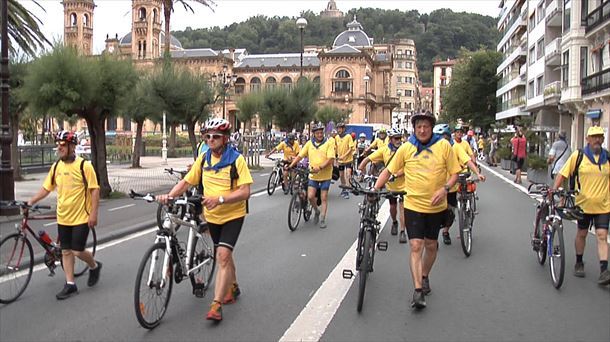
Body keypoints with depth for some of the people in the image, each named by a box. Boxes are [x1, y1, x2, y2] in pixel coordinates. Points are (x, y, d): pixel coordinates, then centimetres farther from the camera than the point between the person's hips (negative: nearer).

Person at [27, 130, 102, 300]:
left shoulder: (84, 166, -12)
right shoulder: (56, 166, 3)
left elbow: (94, 190, -12)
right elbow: (46, 188, 10)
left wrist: (93, 213, -16)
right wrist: (30, 202, 0)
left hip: (81, 217, -5)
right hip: (63, 217, 6)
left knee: (77, 251, -4)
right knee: (66, 251, 9)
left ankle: (94, 266, 25)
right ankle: (70, 284, 18)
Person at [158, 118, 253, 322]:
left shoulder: (236, 159, -16)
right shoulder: (203, 159, -1)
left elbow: (245, 192, -21)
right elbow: (186, 182, 1)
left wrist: (220, 199, -33)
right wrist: (169, 195, -18)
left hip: (233, 215, -5)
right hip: (212, 215, 5)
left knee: (223, 255, -17)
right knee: (224, 254, 20)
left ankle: (216, 305, -14)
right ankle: (233, 287, 43)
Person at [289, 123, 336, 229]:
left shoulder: (329, 143, -8)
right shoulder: (309, 143, 2)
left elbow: (331, 159, -17)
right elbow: (300, 156, 1)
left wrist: (320, 167, -29)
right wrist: (291, 165, -11)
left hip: (325, 175, -3)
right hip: (313, 175, 3)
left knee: (324, 198, 3)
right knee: (310, 196, -5)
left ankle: (323, 219, 15)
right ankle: (316, 211, 23)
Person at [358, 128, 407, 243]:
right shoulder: (384, 149, -5)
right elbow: (369, 158, -4)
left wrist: (396, 175, -31)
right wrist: (361, 166, -16)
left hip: (403, 184, -3)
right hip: (390, 185, 3)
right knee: (392, 206, 16)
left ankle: (402, 231, 2)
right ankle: (394, 223, 44)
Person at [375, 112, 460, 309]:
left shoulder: (444, 146, -4)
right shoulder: (406, 148, -3)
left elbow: (454, 173, 0)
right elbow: (389, 170, 3)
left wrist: (445, 188, -18)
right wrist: (375, 189, -8)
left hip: (436, 206, 1)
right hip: (413, 205, -1)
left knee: (431, 245, 15)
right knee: (416, 246, -8)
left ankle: (425, 277, 40)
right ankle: (418, 291, -7)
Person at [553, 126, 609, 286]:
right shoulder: (578, 155, -4)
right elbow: (563, 173, 0)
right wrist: (554, 188, -12)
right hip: (584, 203, 0)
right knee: (581, 234, 13)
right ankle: (579, 263, 32)